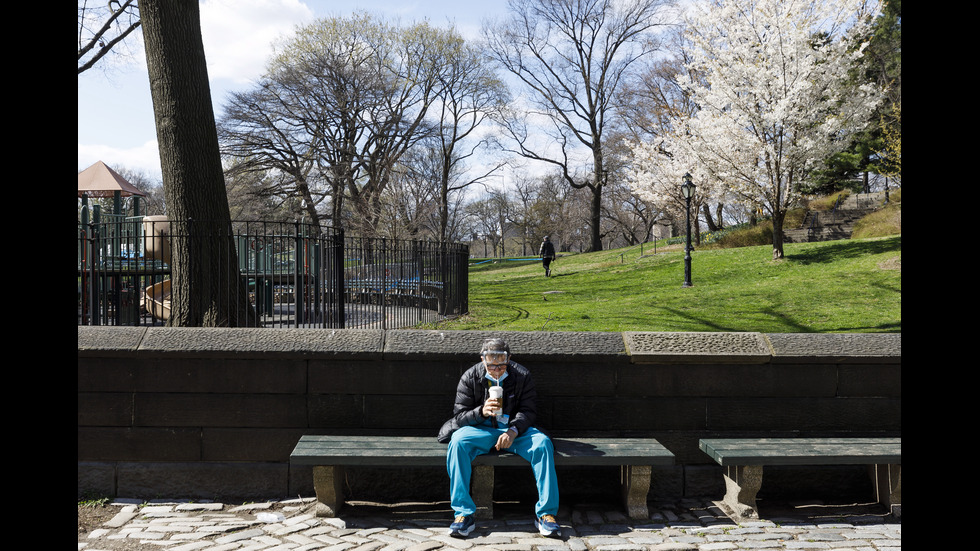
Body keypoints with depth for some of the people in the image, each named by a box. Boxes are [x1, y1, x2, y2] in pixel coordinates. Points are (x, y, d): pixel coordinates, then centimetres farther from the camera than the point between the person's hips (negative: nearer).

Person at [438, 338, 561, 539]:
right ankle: (463, 513, -28)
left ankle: (545, 513, -21)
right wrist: (481, 411, -25)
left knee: (543, 443, -30)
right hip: (481, 429, 0)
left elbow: (528, 410, -2)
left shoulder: (522, 375, -2)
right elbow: (459, 415, -3)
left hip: (515, 429, 1)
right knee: (457, 441, -33)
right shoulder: (470, 377, -3)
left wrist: (513, 430, -22)